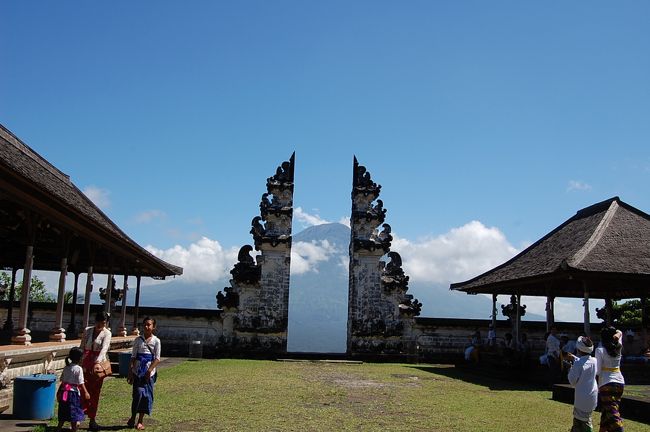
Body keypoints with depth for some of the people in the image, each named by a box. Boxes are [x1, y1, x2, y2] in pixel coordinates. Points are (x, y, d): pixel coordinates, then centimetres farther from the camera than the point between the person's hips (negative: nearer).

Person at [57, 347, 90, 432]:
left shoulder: (66, 367, 8)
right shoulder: (78, 369, -13)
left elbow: (62, 380, 13)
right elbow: (81, 383, -14)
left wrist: (59, 391, 21)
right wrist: (86, 393, -7)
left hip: (64, 391, 7)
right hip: (73, 392, -7)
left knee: (63, 413, 15)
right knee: (74, 412, 3)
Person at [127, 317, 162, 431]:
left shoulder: (156, 341, 0)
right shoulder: (139, 340, 5)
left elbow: (157, 359, -3)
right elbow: (133, 357, 6)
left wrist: (149, 370, -14)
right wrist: (130, 371, -2)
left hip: (149, 373, 0)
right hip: (138, 372, 0)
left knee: (147, 396, 1)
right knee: (138, 393, -9)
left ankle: (140, 421, 12)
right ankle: (133, 418, 9)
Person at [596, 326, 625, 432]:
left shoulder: (600, 350, -9)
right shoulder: (618, 347, 5)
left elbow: (597, 371, -13)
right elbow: (619, 333, 22)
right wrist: (618, 333, 2)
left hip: (607, 383, -6)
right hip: (620, 382, 6)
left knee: (612, 411, -11)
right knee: (606, 409, 18)